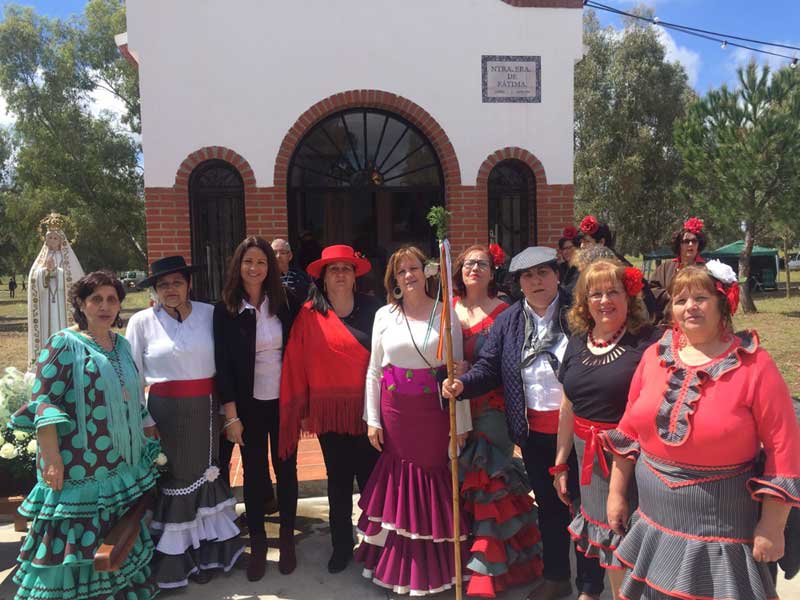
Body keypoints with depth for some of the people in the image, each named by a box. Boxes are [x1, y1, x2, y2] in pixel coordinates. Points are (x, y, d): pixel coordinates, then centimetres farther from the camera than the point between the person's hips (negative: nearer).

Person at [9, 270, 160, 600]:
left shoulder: (122, 345, 11)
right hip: (78, 468, -6)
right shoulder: (63, 344, -8)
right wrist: (52, 459, -20)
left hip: (123, 465, 6)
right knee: (72, 542, 5)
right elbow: (43, 402, -14)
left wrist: (153, 439, 17)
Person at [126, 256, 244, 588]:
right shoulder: (142, 321, -3)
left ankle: (208, 549, 31)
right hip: (166, 412, -1)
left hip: (206, 410, 2)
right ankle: (176, 557, 26)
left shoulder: (209, 313, 0)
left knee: (207, 474, 12)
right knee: (174, 479, 8)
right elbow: (132, 374, 2)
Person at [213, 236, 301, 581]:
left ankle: (287, 540, 29)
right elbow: (223, 365, -6)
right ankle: (257, 544, 26)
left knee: (286, 469, 11)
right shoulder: (225, 310, -5)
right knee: (254, 473, 10)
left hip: (284, 401, 1)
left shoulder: (286, 303, -3)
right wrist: (231, 416, -8)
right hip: (248, 405, -1)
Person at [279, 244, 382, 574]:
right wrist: (302, 409, -2)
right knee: (338, 479, 13)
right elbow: (296, 364, -2)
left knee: (371, 476, 7)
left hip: (368, 408, 0)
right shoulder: (309, 315, -3)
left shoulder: (372, 309, 0)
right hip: (330, 410, 0)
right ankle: (341, 543, 30)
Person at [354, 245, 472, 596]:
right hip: (395, 409, 1)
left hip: (434, 409, -1)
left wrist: (461, 423, -2)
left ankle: (433, 563, 26)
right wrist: (372, 419, 2)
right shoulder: (384, 315, 2)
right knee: (398, 476, 10)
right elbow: (373, 371, 5)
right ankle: (398, 564, 28)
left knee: (434, 473, 6)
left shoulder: (446, 314, -2)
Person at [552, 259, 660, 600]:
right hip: (590, 457, 5)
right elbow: (568, 409, 13)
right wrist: (560, 464, 16)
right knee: (607, 539, 17)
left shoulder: (648, 341, -11)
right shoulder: (577, 343, 6)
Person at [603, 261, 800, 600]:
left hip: (722, 529, -4)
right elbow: (629, 431, 7)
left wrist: (772, 527, -10)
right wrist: (616, 494, 9)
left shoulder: (754, 365, -12)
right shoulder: (655, 356, 1)